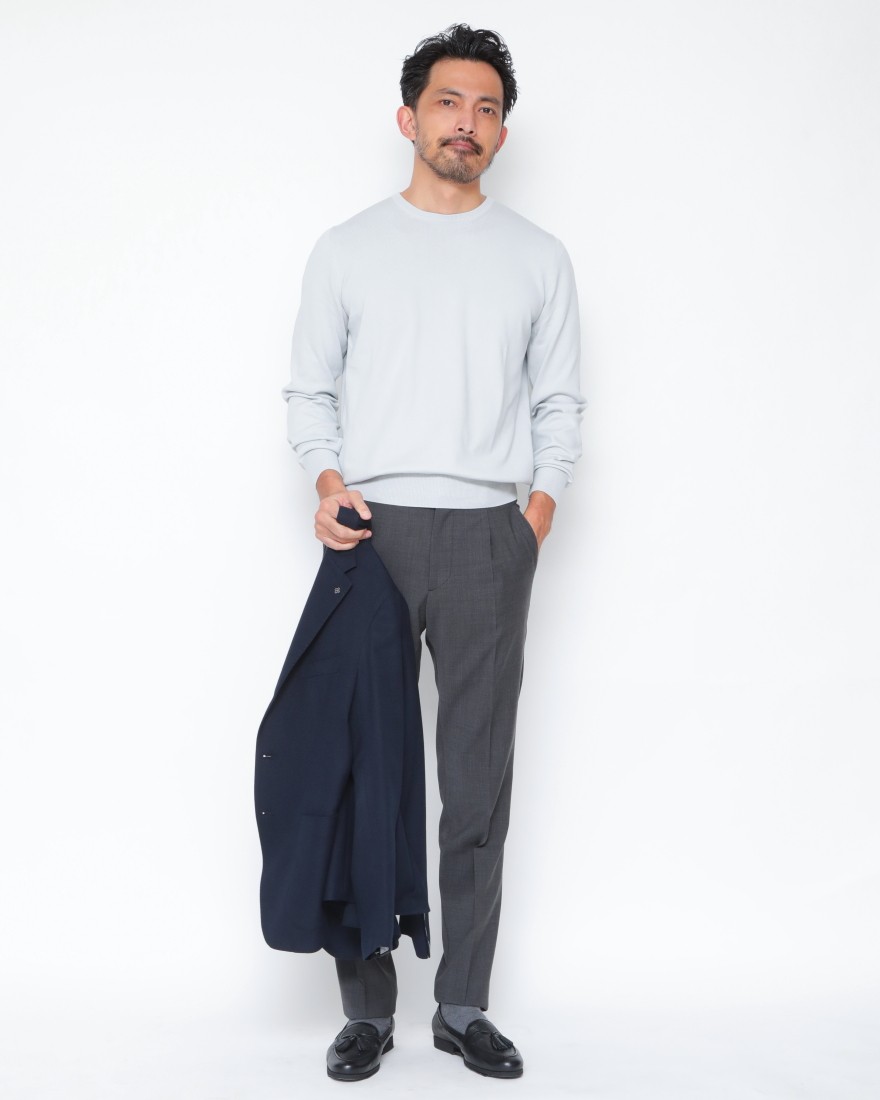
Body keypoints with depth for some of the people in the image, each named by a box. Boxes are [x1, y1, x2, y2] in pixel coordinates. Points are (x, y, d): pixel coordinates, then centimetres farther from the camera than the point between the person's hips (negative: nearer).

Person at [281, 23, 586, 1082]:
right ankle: (367, 1008, 12)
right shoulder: (347, 249, 9)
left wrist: (541, 503, -4)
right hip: (372, 529, 0)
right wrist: (326, 478, -8)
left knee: (478, 785, 4)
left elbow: (559, 400, 12)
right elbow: (310, 389, 10)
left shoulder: (538, 257, 11)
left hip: (488, 536, 1)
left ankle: (464, 1006, 16)